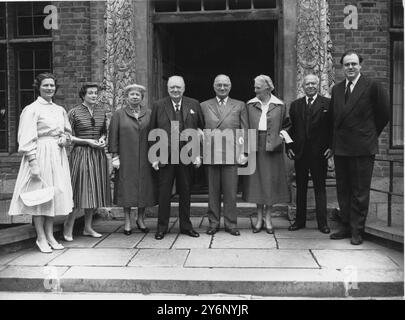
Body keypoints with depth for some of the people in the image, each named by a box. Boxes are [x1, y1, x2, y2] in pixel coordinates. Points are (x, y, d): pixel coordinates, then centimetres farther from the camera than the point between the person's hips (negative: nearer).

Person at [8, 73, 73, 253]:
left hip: (58, 156, 6)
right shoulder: (31, 109, -5)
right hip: (40, 155, -6)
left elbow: (67, 131, 25)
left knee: (56, 193, 7)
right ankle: (41, 237, 7)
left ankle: (50, 235, 16)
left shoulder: (60, 110, 13)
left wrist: (65, 138, 2)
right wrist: (33, 162, -18)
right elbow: (27, 138, -11)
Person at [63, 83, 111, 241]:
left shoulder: (101, 111, 10)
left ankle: (88, 228, 19)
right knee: (80, 191, -7)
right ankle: (68, 227, 9)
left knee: (96, 191, 8)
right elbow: (68, 137, -5)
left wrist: (102, 138, 0)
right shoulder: (74, 112, -4)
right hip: (81, 153, -5)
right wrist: (87, 141, -14)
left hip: (98, 155, 5)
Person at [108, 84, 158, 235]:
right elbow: (113, 136, 2)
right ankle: (127, 221, 14)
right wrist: (115, 156, -4)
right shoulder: (119, 114, 4)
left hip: (144, 159, 2)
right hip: (126, 159, -1)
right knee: (127, 188, 2)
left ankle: (141, 219, 22)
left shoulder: (149, 114, 7)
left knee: (144, 187, 5)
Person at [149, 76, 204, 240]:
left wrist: (198, 154, -2)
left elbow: (201, 129, 5)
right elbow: (152, 132, 3)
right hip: (165, 157, -1)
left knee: (185, 192, 10)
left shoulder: (194, 105, 6)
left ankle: (186, 226, 24)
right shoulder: (158, 106, 3)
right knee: (164, 193, 5)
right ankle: (162, 227, 17)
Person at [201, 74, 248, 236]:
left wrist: (243, 152, -1)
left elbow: (245, 131, 8)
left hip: (231, 154, 0)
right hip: (210, 154, 1)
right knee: (213, 191, 6)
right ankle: (213, 223, 17)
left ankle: (231, 224, 13)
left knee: (231, 191, 1)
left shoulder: (239, 106, 10)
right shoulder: (204, 106, 12)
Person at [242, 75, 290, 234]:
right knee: (256, 181, 4)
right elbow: (246, 127, 5)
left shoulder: (279, 105, 3)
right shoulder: (250, 105, 5)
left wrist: (282, 133, -3)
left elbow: (285, 124, 14)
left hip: (272, 147, -1)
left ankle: (268, 218, 15)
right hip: (255, 146, 1)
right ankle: (259, 218, 15)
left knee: (271, 182, 3)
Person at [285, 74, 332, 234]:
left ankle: (322, 222, 9)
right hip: (299, 153, 3)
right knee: (300, 188, 10)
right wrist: (288, 147, 3)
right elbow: (291, 128, 12)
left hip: (319, 153, -3)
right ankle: (300, 220, 19)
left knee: (320, 188, 2)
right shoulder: (295, 105, 12)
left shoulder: (327, 103, 2)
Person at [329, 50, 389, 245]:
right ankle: (346, 227, 24)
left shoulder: (372, 86, -5)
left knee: (360, 192, 2)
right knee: (343, 190, 12)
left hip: (362, 148, -5)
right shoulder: (336, 89, 10)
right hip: (340, 148, 5)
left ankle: (357, 231, 14)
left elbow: (384, 114, 1)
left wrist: (371, 134, 7)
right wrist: (333, 143, 8)